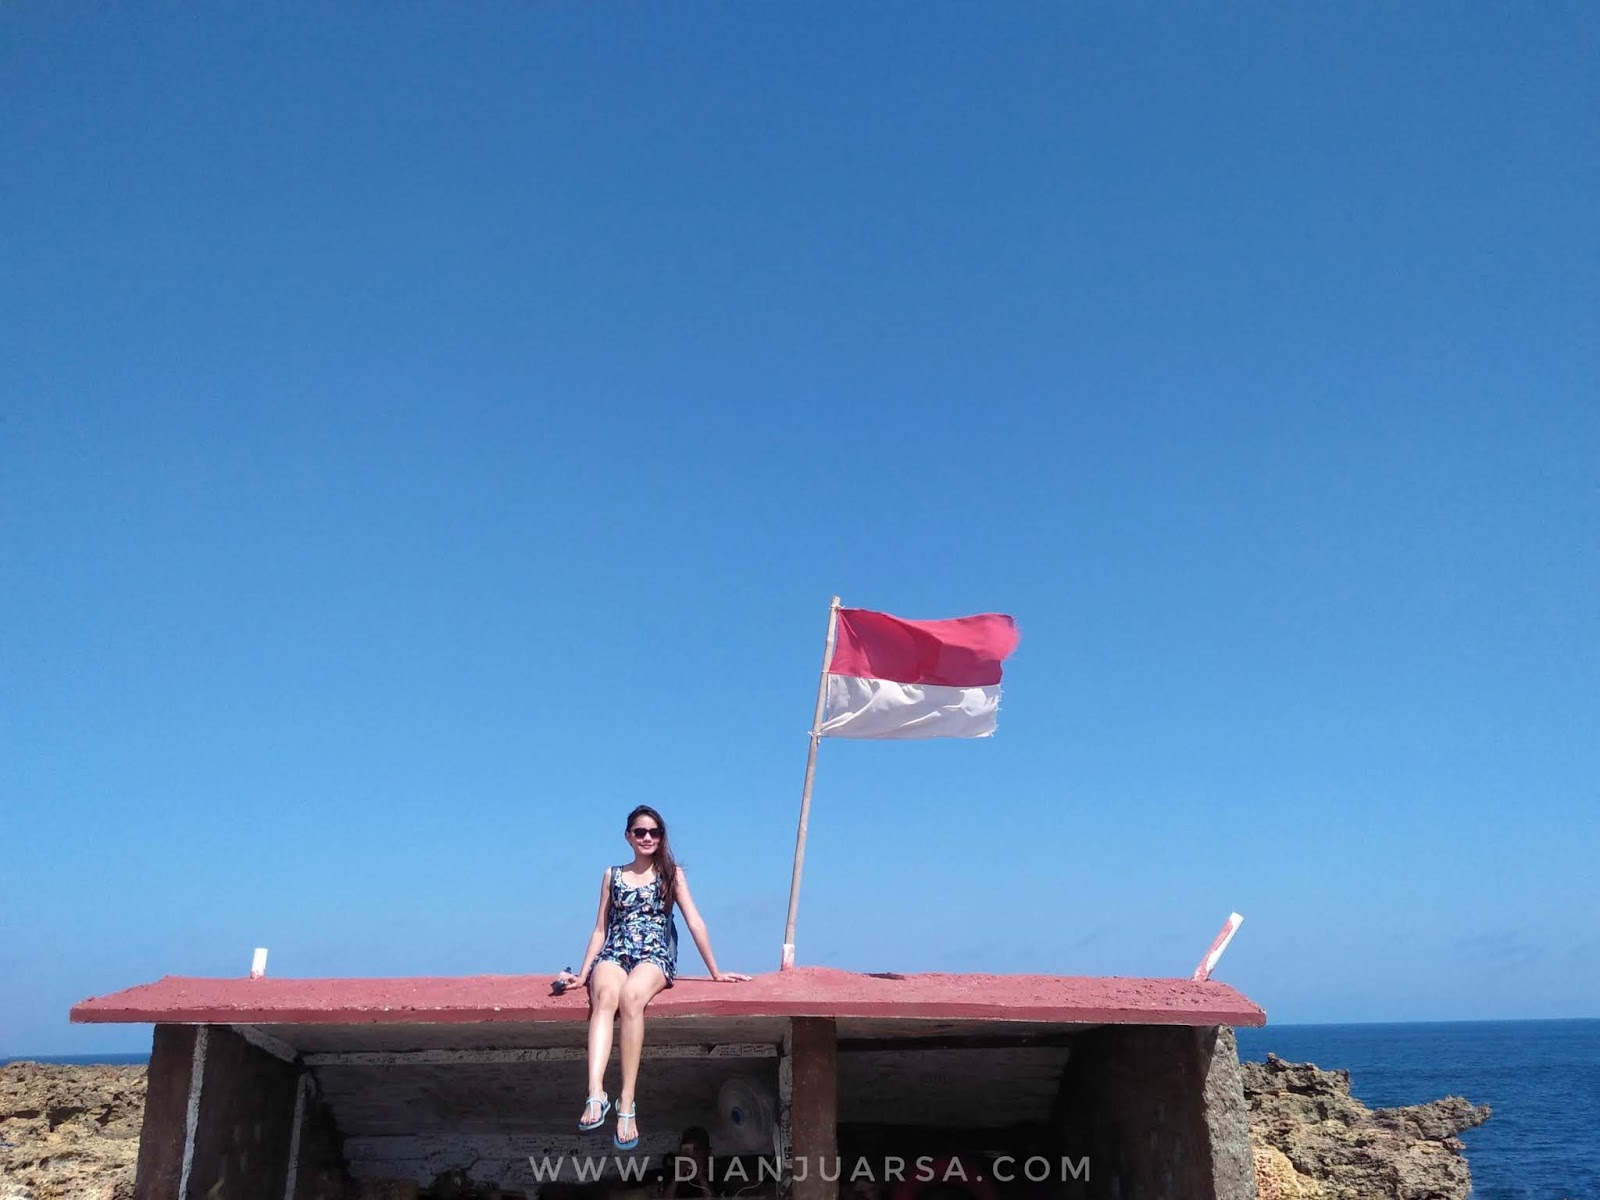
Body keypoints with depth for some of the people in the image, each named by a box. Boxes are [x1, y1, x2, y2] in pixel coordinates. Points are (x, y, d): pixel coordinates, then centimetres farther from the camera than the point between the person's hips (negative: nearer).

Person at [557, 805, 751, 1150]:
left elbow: (694, 922, 7)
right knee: (605, 995, -36)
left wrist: (716, 972, 5)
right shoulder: (612, 875, 18)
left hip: (654, 956, -2)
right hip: (613, 954, 2)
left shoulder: (672, 874, 12)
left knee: (631, 996, -38)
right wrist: (582, 974, 11)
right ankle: (596, 1093, -49)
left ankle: (627, 1104, -39)